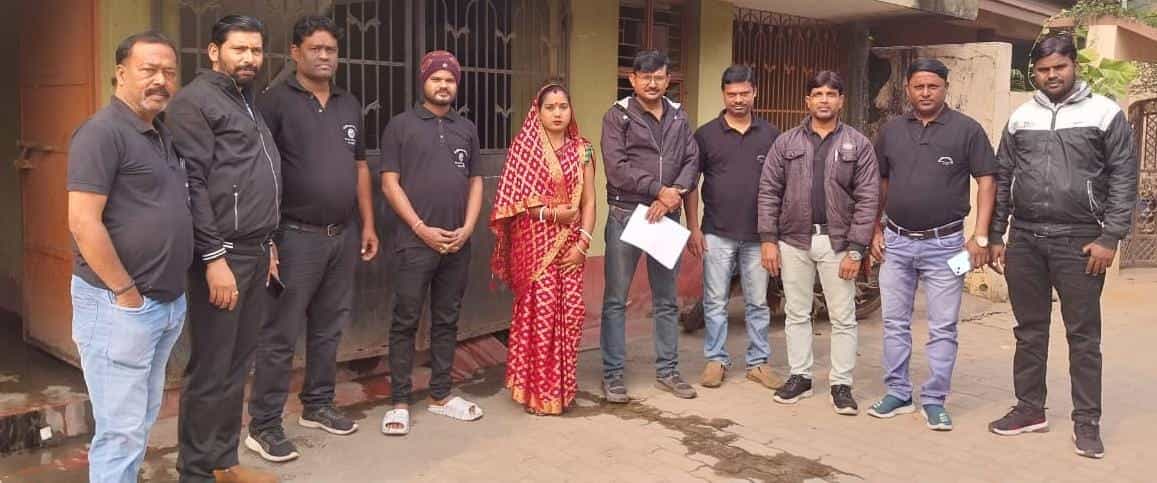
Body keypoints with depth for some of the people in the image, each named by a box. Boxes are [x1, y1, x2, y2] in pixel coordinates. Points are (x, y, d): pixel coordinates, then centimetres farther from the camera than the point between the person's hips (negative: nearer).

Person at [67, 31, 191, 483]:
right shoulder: (102, 132, -13)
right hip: (119, 306, -9)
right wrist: (126, 292, -16)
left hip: (168, 302, 9)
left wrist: (168, 295, 14)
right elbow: (83, 223, -20)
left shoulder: (162, 134, 13)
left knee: (143, 419, 18)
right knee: (121, 429, -1)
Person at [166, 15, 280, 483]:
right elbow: (192, 184, -15)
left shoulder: (248, 102, 19)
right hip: (222, 254, -8)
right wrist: (213, 257, -19)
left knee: (237, 366, 14)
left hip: (254, 252, 8)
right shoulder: (194, 101, -7)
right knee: (210, 372, 0)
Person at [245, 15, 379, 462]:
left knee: (329, 327, 15)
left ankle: (317, 405, 29)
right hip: (297, 236, -6)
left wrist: (368, 224, 14)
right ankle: (263, 426, 8)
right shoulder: (276, 101, -6)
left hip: (343, 235, 6)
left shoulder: (349, 104, 13)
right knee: (281, 334, -1)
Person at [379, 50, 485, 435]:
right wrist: (421, 228, -11)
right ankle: (400, 402, 8)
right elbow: (390, 184, -4)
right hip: (415, 242, -4)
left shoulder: (466, 128, 13)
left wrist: (467, 228, -1)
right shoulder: (401, 125, 1)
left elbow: (476, 182, 14)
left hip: (458, 244, 4)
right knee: (405, 322, 0)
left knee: (447, 321, 11)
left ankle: (440, 396, 21)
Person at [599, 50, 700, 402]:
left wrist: (674, 194, -14)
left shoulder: (679, 117, 12)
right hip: (625, 215, -4)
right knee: (616, 299, 1)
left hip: (667, 216, 4)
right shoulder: (618, 116, -2)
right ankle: (612, 374, 11)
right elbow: (617, 169, -13)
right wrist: (659, 190, -14)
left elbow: (692, 161, 3)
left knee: (666, 300, 11)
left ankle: (667, 371, 23)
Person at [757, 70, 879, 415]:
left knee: (843, 318, 4)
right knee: (796, 314, 11)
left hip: (837, 242, -1)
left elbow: (867, 199, -4)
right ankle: (800, 377, 23)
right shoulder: (786, 142, 4)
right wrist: (768, 239, -5)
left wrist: (855, 250, -10)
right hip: (794, 241, 2)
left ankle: (841, 384, 15)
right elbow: (769, 191, 3)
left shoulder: (858, 145, 0)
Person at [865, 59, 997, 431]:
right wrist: (876, 230, 9)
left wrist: (980, 236, -11)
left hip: (944, 244, -3)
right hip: (895, 242, 3)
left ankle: (934, 401, 13)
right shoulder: (891, 131, 7)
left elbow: (986, 182, -5)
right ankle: (898, 394, 21)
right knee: (894, 323, 9)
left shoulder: (967, 130, -3)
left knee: (943, 328, 3)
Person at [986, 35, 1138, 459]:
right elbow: (1002, 180, 12)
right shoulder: (1021, 118, 10)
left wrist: (1110, 238, -10)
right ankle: (1030, 409, 23)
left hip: (1078, 241, -3)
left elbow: (1123, 179, -3)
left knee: (1083, 336, 2)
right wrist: (995, 236, 8)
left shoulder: (1105, 113, 0)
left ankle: (1087, 422, 12)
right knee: (1029, 331, 11)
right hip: (1024, 240, 3)